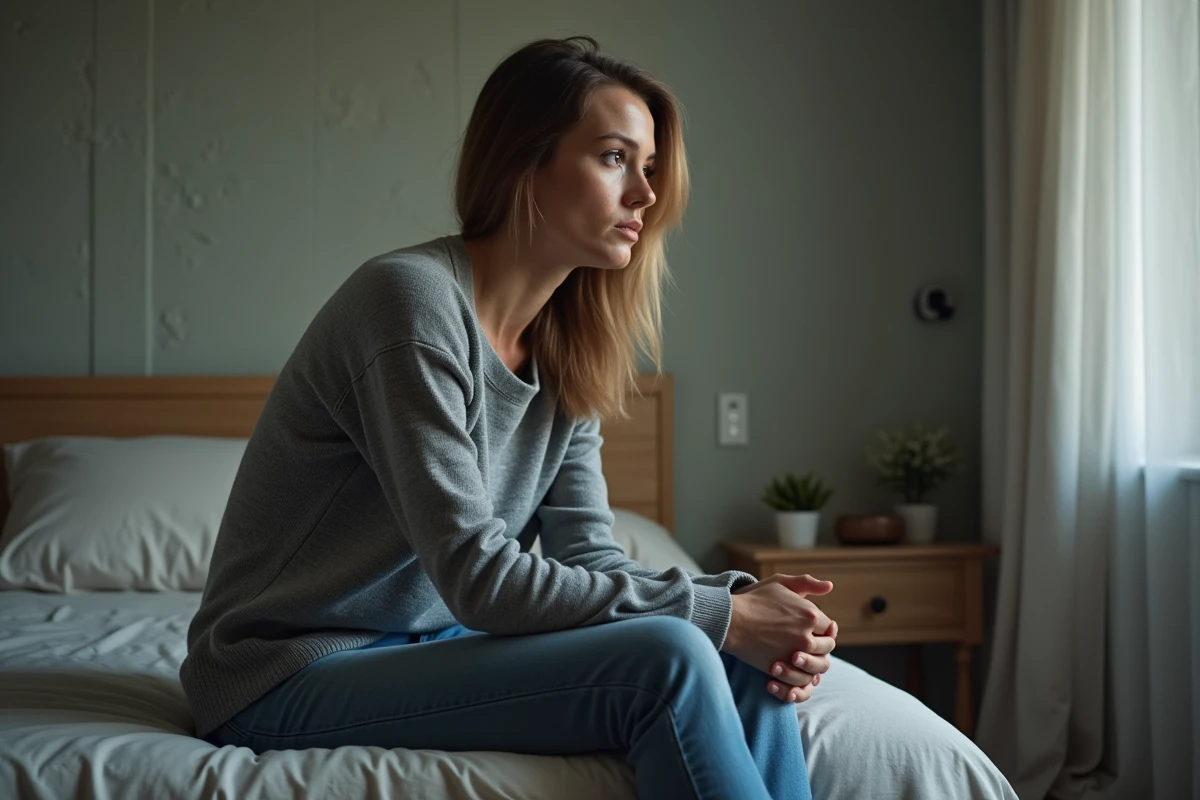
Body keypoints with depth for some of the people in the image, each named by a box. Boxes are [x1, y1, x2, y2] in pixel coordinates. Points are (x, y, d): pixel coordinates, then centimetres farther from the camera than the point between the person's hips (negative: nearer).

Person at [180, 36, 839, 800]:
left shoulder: (568, 351, 4)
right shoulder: (414, 303, -21)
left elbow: (589, 558, 1)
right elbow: (480, 579, -25)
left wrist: (741, 598, -17)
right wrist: (718, 614, -21)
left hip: (429, 644, 7)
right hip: (294, 674, -7)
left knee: (746, 663, -10)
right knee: (669, 661, -24)